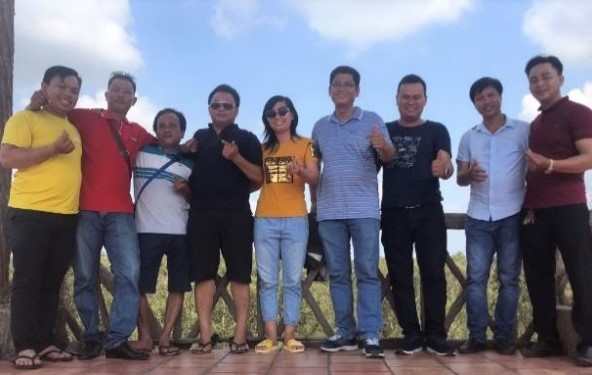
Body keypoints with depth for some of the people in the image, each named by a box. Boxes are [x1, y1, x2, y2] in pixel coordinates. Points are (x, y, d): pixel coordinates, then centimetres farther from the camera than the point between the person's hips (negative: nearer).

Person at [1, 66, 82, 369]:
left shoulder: (74, 129, 19)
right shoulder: (25, 118, -1)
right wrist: (54, 148, -18)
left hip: (66, 216, 6)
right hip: (29, 213, -6)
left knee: (52, 283, 8)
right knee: (27, 281, -3)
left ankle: (45, 343, 14)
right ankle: (24, 348, 1)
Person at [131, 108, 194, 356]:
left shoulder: (190, 163, 13)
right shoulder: (142, 153, 8)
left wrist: (186, 191, -3)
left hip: (181, 232, 2)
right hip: (147, 230, -2)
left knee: (178, 287, 1)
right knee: (140, 286, -2)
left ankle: (165, 338, 9)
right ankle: (145, 337, 10)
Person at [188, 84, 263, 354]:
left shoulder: (247, 139, 7)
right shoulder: (199, 138, 18)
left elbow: (258, 179, -1)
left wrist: (236, 158, -14)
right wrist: (185, 186, 10)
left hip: (236, 214, -2)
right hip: (201, 214, 3)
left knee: (239, 275, -2)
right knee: (203, 275, -1)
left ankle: (240, 335, 1)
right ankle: (205, 336, 2)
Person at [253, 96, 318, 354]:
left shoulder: (306, 145, 6)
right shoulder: (263, 148, 14)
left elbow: (315, 178, -5)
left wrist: (300, 170, -27)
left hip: (295, 220, -2)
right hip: (265, 220, 3)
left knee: (293, 280, 0)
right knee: (267, 280, 2)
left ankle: (289, 335, 5)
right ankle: (271, 336, 6)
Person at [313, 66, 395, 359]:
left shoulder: (372, 120, 5)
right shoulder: (320, 127, 15)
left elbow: (389, 157, -6)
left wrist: (383, 146, -29)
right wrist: (314, 198, 14)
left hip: (364, 210, -3)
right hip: (329, 212, 4)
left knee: (367, 272, -3)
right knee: (337, 274, 6)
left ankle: (371, 334, -1)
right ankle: (345, 332, 13)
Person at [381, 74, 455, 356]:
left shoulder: (437, 131, 5)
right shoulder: (385, 131, 11)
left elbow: (447, 167, -9)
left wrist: (443, 169, -32)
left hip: (428, 212, -1)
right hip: (394, 213, 2)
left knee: (434, 273, -3)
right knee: (400, 276, 3)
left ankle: (435, 335, 5)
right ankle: (411, 335, 11)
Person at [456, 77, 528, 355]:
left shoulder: (523, 130, 3)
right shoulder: (468, 137, 12)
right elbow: (460, 178, 11)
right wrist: (469, 174, -13)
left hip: (512, 216, -2)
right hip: (478, 218, 2)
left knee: (509, 278, 3)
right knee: (475, 277, -1)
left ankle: (504, 336, 10)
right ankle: (477, 336, 3)